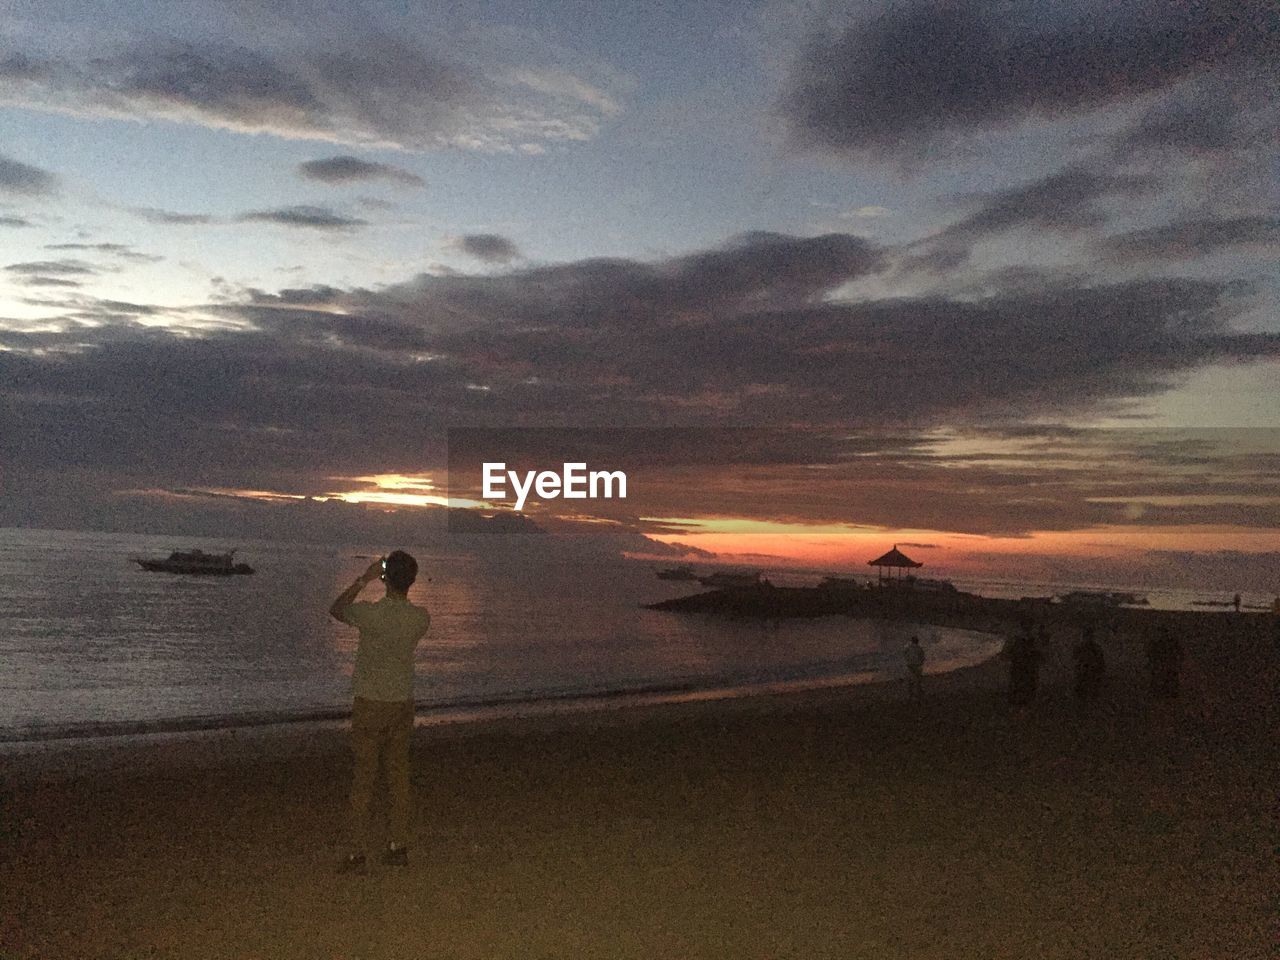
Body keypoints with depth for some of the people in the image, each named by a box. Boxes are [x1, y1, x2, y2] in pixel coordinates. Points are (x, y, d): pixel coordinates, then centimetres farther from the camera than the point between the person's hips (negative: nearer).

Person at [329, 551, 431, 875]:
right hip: (403, 704, 4)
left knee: (363, 779, 3)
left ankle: (358, 854, 6)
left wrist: (364, 579, 6)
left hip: (370, 705, -4)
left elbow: (335, 609, 3)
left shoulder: (370, 613, -17)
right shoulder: (421, 618, -4)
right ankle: (399, 848, 19)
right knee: (399, 776, 12)